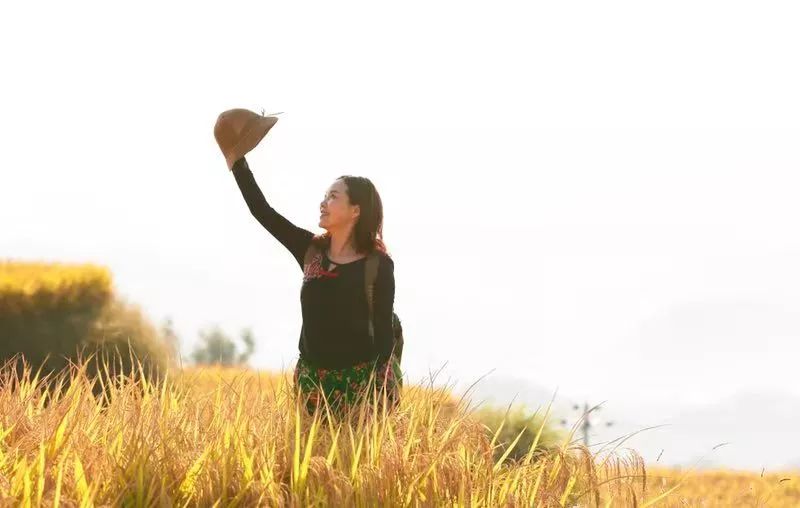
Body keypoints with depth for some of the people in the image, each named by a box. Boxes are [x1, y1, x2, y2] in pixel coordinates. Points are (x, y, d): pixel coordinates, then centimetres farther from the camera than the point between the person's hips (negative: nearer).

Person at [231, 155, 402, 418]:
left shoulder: (378, 265, -8)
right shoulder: (311, 250, 5)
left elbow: (383, 332, -7)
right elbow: (262, 211, 4)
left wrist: (380, 391, -13)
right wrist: (236, 158, 1)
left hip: (362, 378, -5)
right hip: (313, 378, 5)